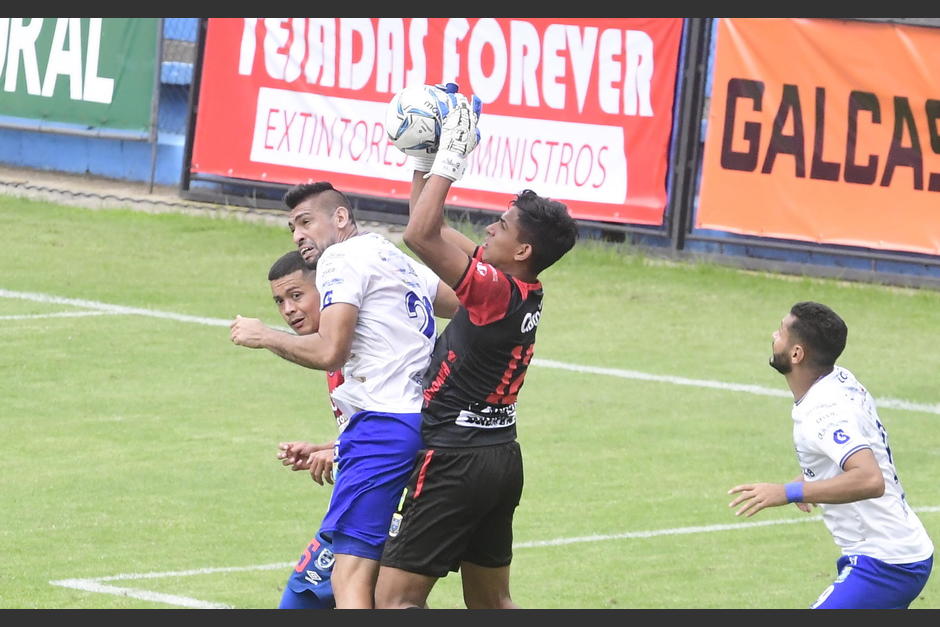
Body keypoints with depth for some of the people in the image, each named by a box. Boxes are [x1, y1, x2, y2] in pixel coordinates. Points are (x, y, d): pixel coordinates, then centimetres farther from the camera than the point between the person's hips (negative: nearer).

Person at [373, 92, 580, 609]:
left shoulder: (497, 291, -19)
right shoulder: (522, 294, 7)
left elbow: (421, 235, -27)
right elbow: (431, 232, 16)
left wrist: (448, 159, -18)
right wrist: (422, 159, 12)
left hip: (456, 463, -10)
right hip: (501, 461, 10)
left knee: (395, 600, -9)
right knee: (491, 605, 18)